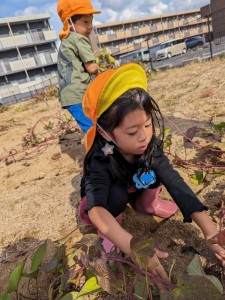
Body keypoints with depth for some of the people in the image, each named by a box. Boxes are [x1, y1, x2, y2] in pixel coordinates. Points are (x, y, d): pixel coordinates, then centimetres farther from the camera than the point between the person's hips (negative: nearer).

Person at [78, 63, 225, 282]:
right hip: (103, 203, -3)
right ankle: (107, 230, -6)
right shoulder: (99, 161, -39)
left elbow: (175, 183, -35)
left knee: (157, 168, -20)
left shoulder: (150, 146, -29)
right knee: (117, 193, -37)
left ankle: (146, 203, 8)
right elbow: (96, 209, -51)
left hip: (134, 189, 4)